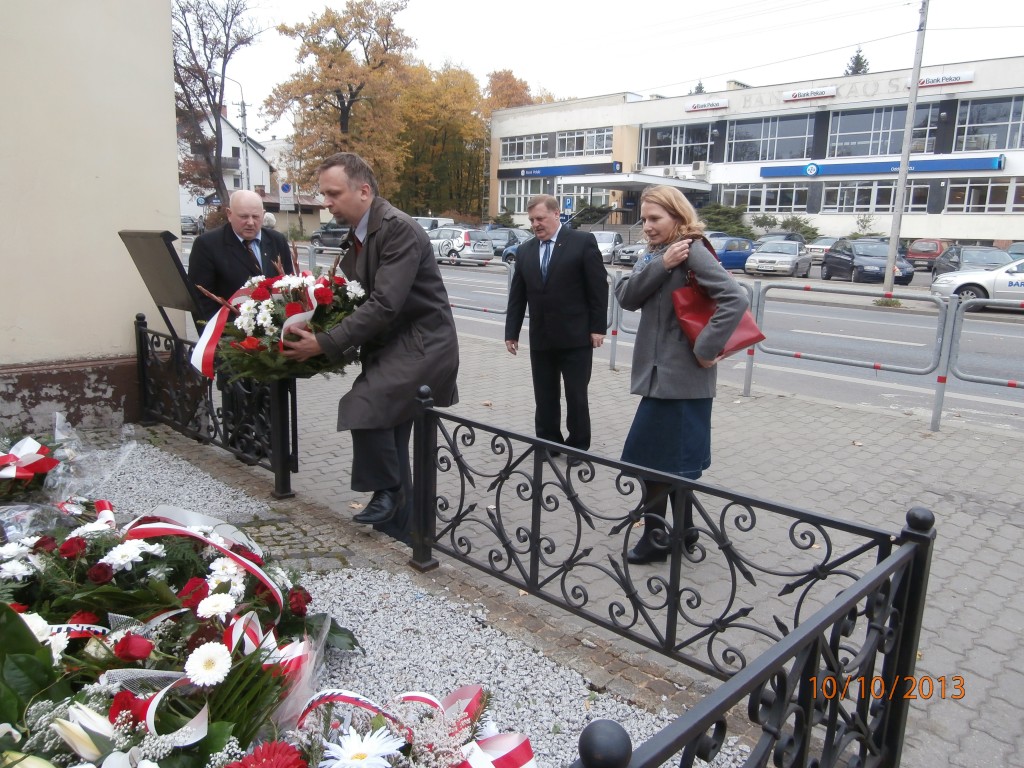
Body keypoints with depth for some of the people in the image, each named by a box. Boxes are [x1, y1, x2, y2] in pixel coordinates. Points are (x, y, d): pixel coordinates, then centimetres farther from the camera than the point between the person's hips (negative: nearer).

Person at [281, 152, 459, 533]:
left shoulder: (399, 229, -18)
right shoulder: (356, 236, 11)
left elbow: (385, 304, -26)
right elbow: (357, 298, 14)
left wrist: (325, 343, -25)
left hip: (422, 343, -9)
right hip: (390, 345, 9)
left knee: (363, 404, -27)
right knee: (389, 441, 12)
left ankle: (388, 489, -5)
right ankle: (396, 525, 27)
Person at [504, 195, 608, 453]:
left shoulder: (583, 242, -4)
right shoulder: (525, 250, 10)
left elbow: (598, 287, -5)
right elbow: (517, 295, 11)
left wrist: (598, 327, -9)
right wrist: (511, 332, 7)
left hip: (576, 336, -4)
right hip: (540, 338, 4)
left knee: (576, 395, 5)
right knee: (544, 396, 10)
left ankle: (578, 445, 18)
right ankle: (548, 442, 22)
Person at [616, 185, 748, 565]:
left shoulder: (692, 252, -14)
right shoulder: (653, 254, 11)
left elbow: (735, 299, -25)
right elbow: (627, 297, -4)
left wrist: (706, 349, -23)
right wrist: (661, 265, -16)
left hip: (680, 375, -9)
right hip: (661, 371, 9)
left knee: (652, 456, -2)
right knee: (673, 458, 17)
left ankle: (657, 536, 12)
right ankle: (682, 530, 30)